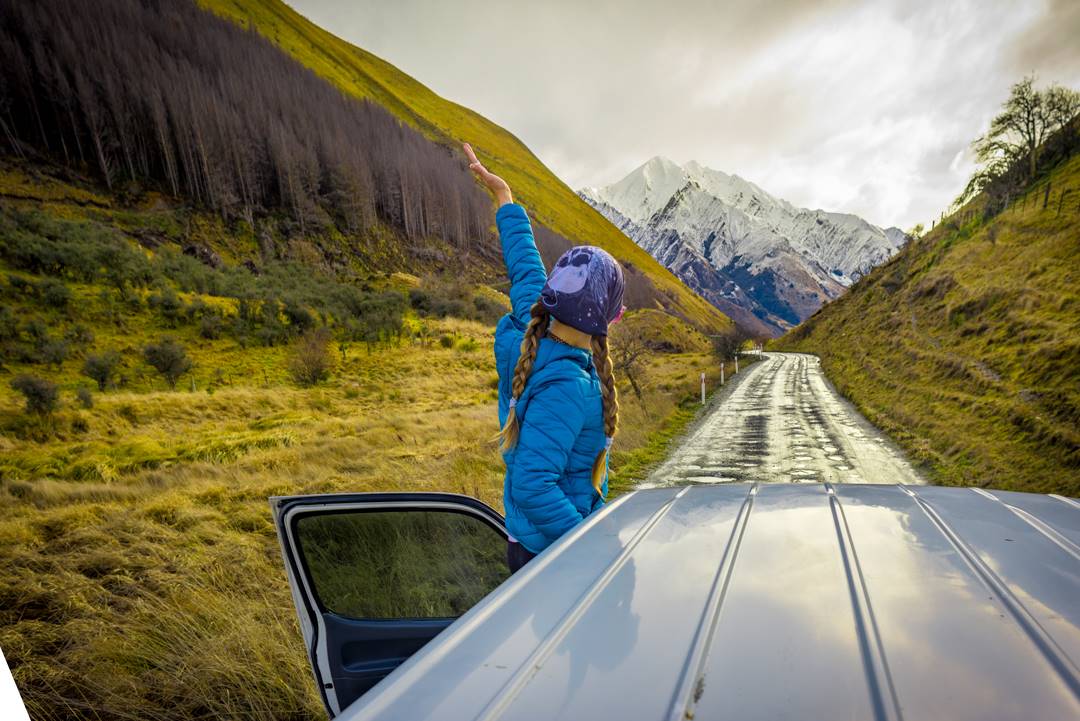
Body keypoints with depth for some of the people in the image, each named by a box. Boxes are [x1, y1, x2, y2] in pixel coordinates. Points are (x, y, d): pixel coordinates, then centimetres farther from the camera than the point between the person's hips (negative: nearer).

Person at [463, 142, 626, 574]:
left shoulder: (534, 335, -7)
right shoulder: (566, 386, -31)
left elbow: (526, 269, 8)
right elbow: (532, 485, -32)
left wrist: (504, 195, 22)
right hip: (554, 553, -8)